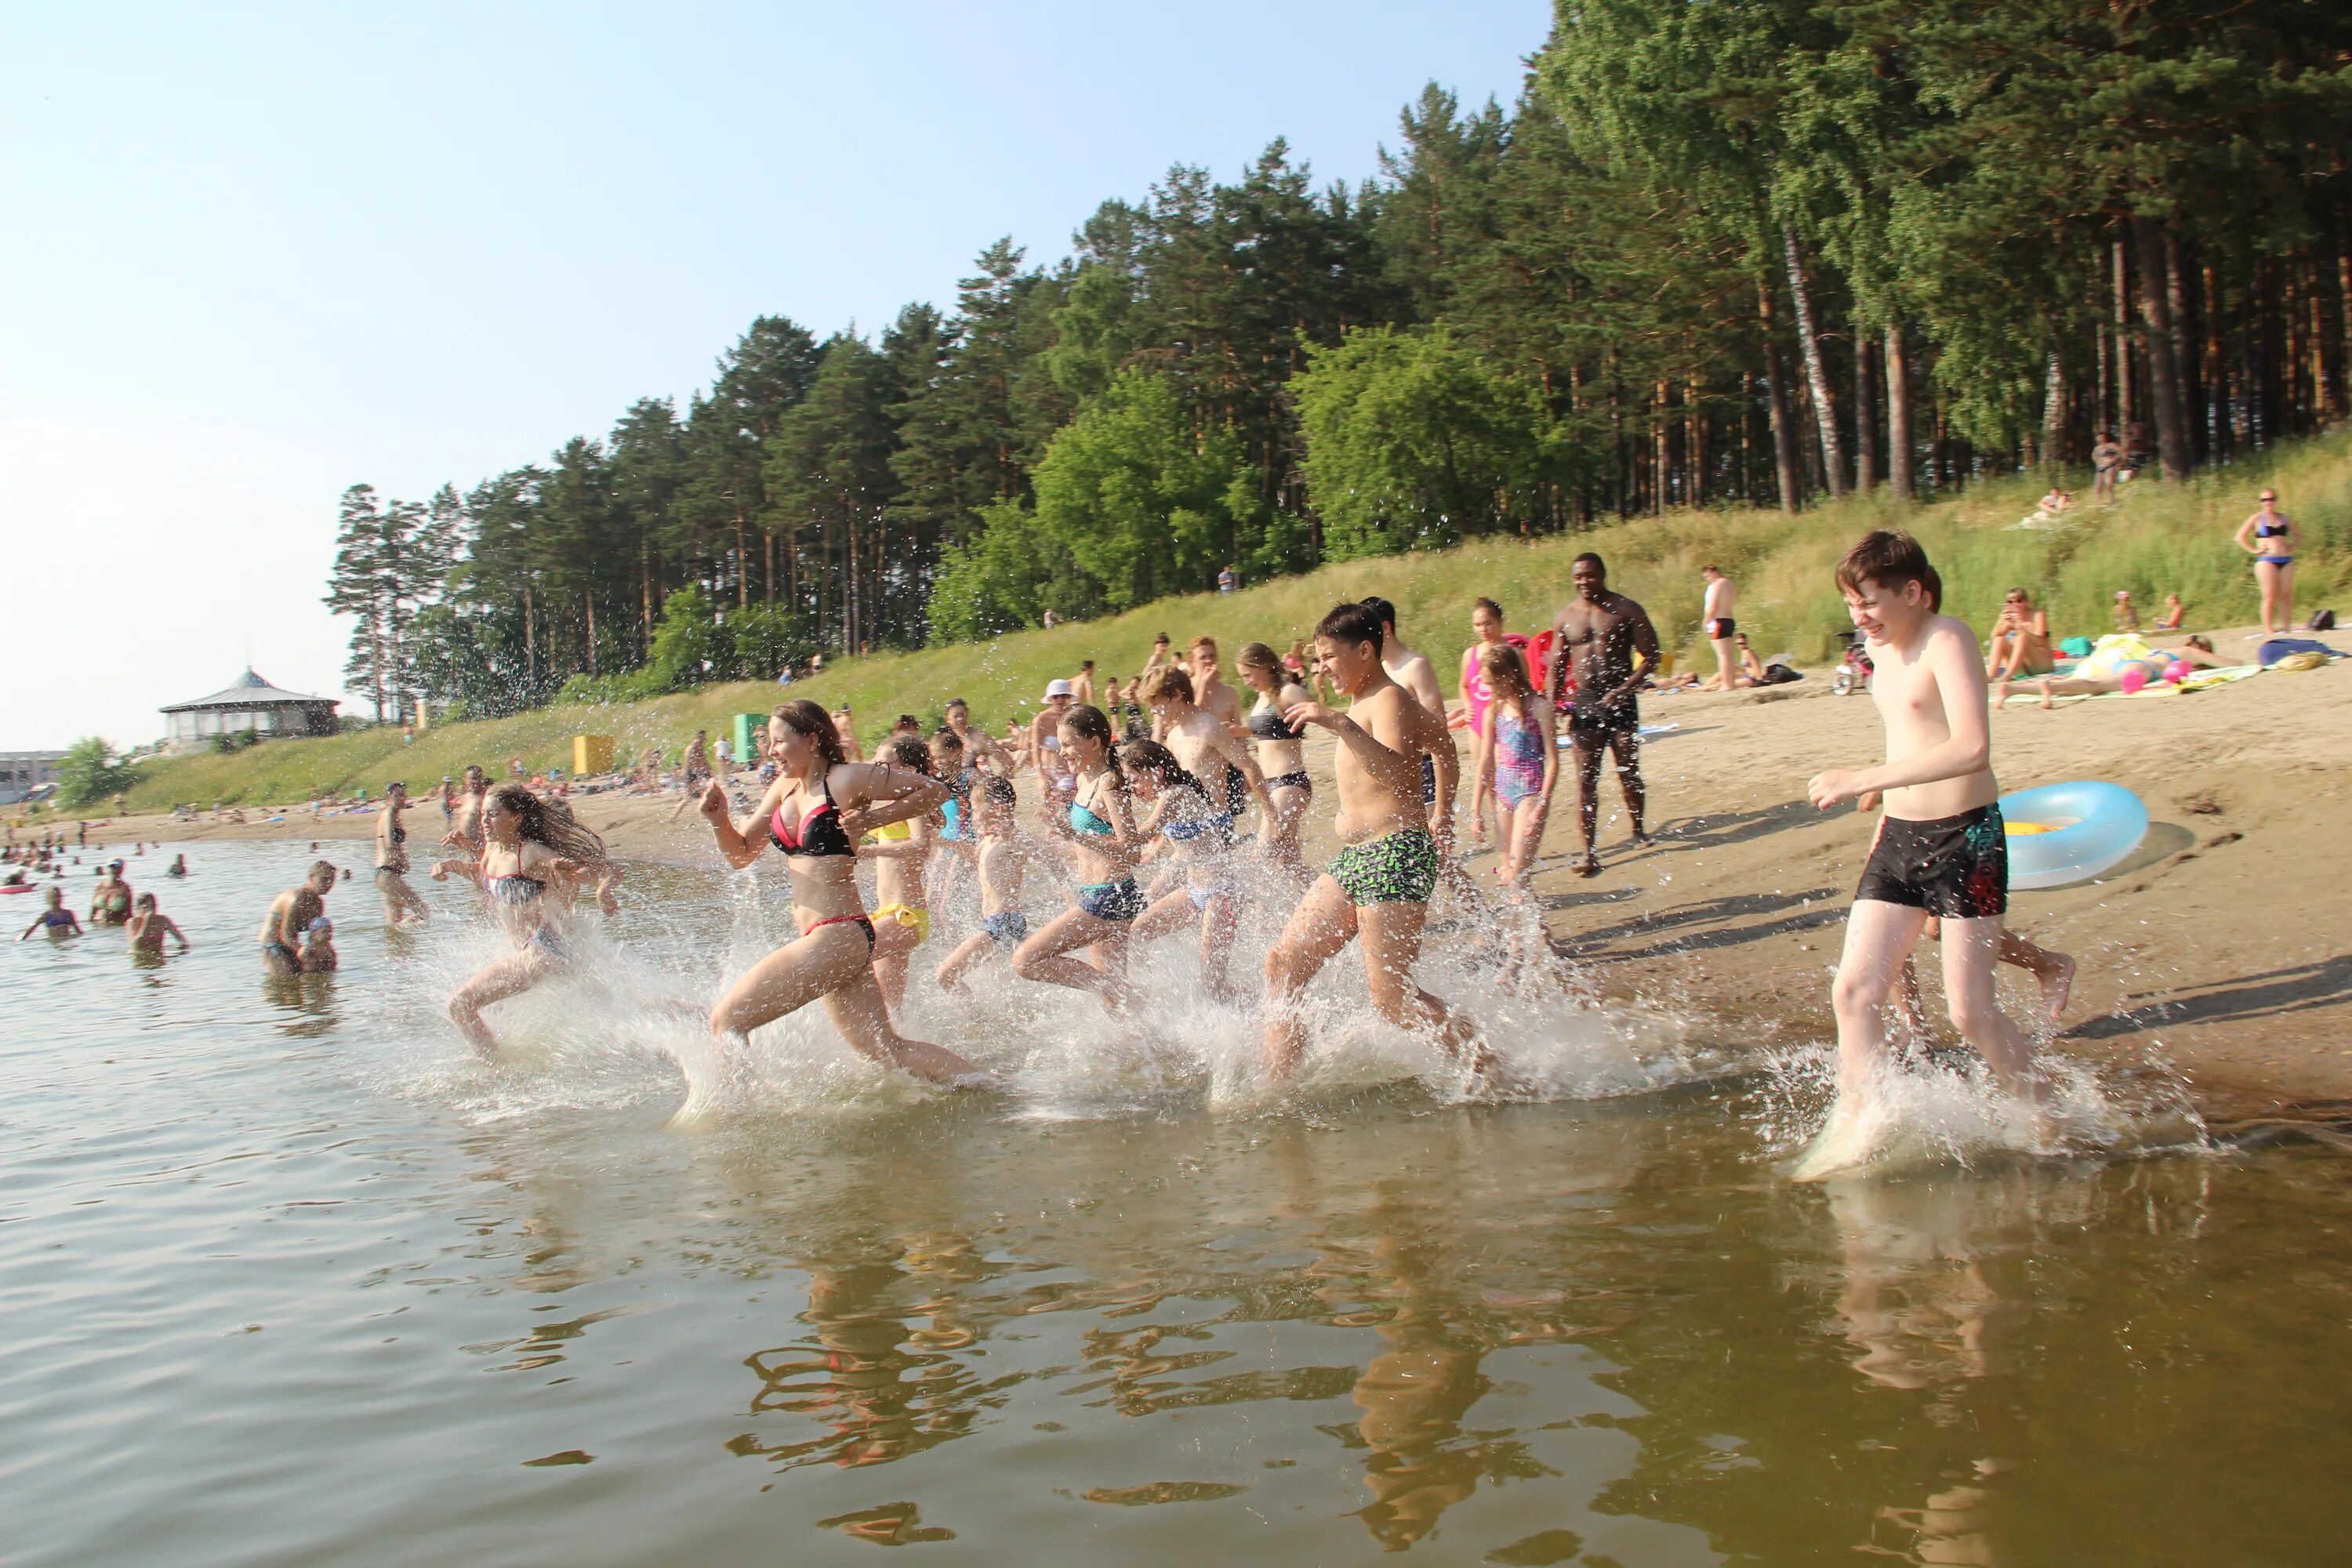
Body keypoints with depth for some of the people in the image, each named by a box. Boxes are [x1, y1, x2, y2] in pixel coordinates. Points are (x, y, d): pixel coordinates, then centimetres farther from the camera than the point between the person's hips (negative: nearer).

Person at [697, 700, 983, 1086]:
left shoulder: (847, 779, -9)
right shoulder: (785, 788, 14)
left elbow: (935, 790, -4)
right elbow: (741, 854, 17)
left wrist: (875, 818, -12)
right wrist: (719, 820, -1)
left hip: (837, 935, -9)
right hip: (821, 939, 9)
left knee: (726, 1019, -4)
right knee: (886, 1050, 8)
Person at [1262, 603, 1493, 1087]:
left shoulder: (1389, 700, -10)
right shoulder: (1365, 704, 18)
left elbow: (1398, 774, -30)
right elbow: (1438, 733, 36)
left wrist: (1341, 724, -37)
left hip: (1396, 854, -10)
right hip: (1352, 858, 10)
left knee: (1391, 997, -10)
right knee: (1283, 964, 3)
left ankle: (1489, 1069, 4)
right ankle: (1275, 1087, 7)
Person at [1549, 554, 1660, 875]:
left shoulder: (1626, 610, -2)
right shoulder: (1566, 618, 6)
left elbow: (1651, 656, -3)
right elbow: (1557, 665, 11)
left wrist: (1624, 689, -16)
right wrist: (1553, 701, -6)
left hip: (1620, 703, -1)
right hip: (1583, 704, 1)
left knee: (1629, 773, 9)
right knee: (1586, 780, -5)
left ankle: (1638, 830, 34)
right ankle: (1589, 852, -7)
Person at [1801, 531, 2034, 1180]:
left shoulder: (1947, 641, -15)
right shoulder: (1884, 649, 11)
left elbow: (1972, 748, -28)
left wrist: (1862, 780, -29)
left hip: (1965, 839, -8)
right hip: (1899, 837, 8)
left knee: (1971, 1011, -2)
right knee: (1854, 990, -1)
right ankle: (1854, 1131, 6)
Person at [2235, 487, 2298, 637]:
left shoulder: (2284, 518, 15)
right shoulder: (2257, 518, 3)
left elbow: (2295, 535, 29)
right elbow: (2240, 537, -1)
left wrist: (2292, 548, 13)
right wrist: (2254, 550, -7)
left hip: (2286, 560, 4)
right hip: (2266, 561, -4)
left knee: (2287, 596, 3)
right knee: (2270, 596, -8)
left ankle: (2287, 627, 8)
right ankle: (2268, 629, -8)